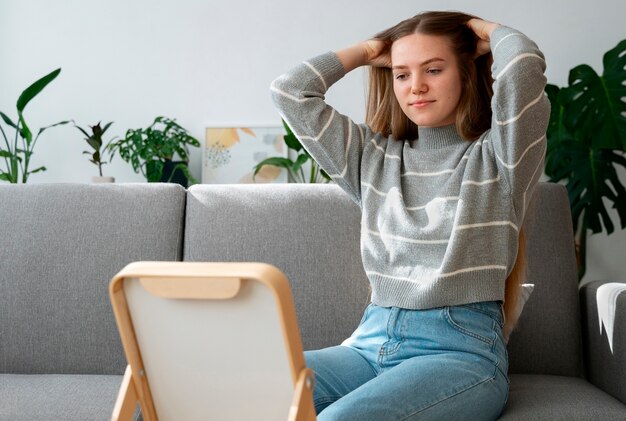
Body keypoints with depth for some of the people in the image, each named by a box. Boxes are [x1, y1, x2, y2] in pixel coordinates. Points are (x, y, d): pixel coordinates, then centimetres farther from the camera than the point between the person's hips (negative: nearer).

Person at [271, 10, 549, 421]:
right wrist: (369, 50, 20)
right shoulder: (374, 158, 18)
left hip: (461, 350, -4)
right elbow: (290, 92, 14)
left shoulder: (496, 159, 5)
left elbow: (524, 63, -13)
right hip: (371, 343, 4)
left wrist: (485, 30, 9)